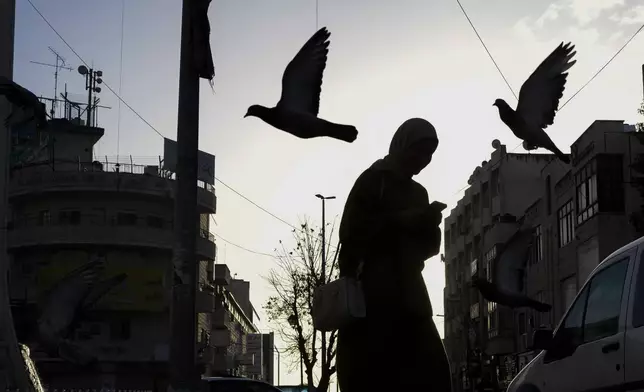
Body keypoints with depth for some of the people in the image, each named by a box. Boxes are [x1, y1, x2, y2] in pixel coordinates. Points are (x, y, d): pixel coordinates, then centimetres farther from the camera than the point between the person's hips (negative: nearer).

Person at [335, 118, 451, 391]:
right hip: (371, 296, -6)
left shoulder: (418, 193, 21)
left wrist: (428, 226, 0)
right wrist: (398, 220, -14)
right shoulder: (372, 180, 3)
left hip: (408, 295, 6)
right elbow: (351, 234, -6)